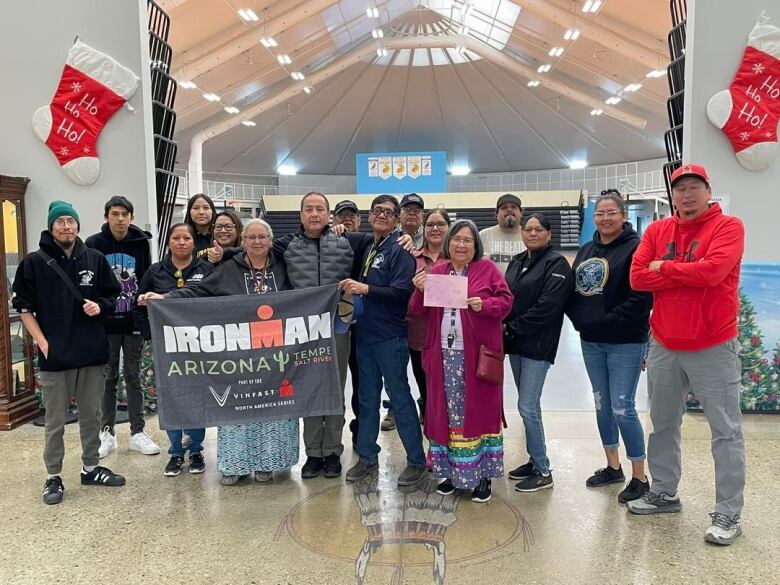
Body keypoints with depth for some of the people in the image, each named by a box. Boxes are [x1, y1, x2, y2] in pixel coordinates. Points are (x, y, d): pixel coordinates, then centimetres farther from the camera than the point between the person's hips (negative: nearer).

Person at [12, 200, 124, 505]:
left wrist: (100, 306, -8)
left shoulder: (95, 259, 4)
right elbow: (24, 306, -1)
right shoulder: (34, 263, -3)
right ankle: (53, 477, 20)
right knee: (55, 420, 7)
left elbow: (112, 295, 14)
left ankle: (91, 468, 28)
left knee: (91, 415, 14)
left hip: (92, 351, 3)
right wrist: (42, 342, -9)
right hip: (54, 354, -3)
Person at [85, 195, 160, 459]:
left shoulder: (141, 243, 1)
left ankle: (137, 433, 16)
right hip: (105, 322, -1)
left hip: (133, 321, 1)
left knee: (134, 377, 8)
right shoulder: (93, 244, -3)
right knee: (108, 377, 9)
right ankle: (107, 433, 21)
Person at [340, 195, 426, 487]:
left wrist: (365, 289, -24)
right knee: (367, 397, 14)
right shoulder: (368, 249, 13)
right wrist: (351, 287, 4)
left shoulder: (399, 250, -9)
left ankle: (417, 460, 14)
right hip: (365, 333, 7)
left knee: (399, 397, 1)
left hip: (390, 337, -7)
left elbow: (402, 292, -20)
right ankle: (367, 457, 26)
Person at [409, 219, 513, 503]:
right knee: (449, 412, 9)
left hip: (478, 354, -3)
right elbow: (418, 310, 9)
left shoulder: (487, 268, 2)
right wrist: (420, 290, -10)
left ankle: (482, 474, 15)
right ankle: (452, 472, 21)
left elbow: (506, 301, -2)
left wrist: (484, 305, -20)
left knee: (479, 410, 3)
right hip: (444, 354, 3)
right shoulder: (435, 271, 11)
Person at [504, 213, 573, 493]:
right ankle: (534, 460, 27)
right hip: (516, 343, 7)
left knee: (527, 406, -7)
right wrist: (506, 328, -2)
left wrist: (512, 326, -14)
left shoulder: (556, 264, -8)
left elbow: (547, 306, -18)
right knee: (528, 405, 14)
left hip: (538, 346, -7)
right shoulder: (516, 262, 14)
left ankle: (543, 472, 6)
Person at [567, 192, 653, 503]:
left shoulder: (635, 248, -11)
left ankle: (639, 477, 12)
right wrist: (579, 319, -1)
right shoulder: (586, 250, 11)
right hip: (591, 342, 7)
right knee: (602, 405, 15)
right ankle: (613, 466, 30)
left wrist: (608, 321, -19)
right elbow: (573, 289, 15)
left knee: (622, 408, -5)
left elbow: (641, 297, -19)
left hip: (625, 343, -7)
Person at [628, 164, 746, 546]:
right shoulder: (657, 230, 7)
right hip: (664, 346, 5)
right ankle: (664, 493, 32)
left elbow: (713, 270, -24)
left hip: (713, 348, -4)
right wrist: (691, 276, -15)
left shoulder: (728, 227, -6)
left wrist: (665, 268, -10)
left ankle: (728, 513, 14)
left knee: (725, 431, 3)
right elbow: (637, 277, -6)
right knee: (663, 425, 15)